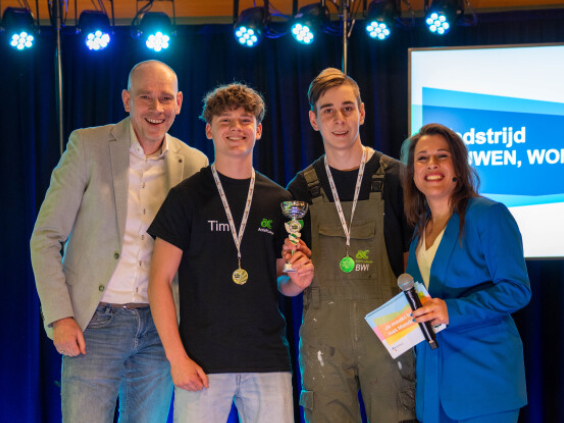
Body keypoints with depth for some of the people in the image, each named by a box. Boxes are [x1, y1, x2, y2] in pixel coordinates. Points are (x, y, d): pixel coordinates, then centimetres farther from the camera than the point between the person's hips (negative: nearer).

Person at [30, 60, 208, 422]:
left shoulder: (194, 163, 6)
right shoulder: (88, 145, -2)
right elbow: (46, 238, -2)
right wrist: (59, 317, -10)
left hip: (159, 327, 3)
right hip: (95, 324, -3)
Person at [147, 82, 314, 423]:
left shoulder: (279, 200, 11)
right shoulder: (187, 197, 1)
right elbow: (160, 281, -1)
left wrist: (298, 279, -4)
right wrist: (177, 357, -9)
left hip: (268, 357, 3)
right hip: (203, 360, -3)